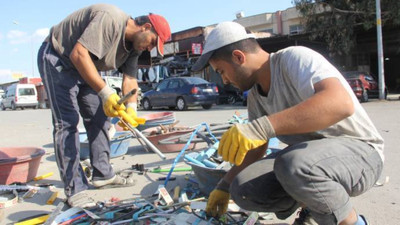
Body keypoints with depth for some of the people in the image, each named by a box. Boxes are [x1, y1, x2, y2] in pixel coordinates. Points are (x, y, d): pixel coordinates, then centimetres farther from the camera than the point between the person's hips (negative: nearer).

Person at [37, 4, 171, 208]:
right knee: (67, 122, -14)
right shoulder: (110, 19, -30)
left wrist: (131, 110, -20)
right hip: (57, 58, -9)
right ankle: (74, 189, -10)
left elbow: (129, 78, -3)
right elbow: (78, 54, -37)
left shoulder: (134, 45, -1)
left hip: (84, 67, 9)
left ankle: (103, 174, 17)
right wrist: (106, 93, -40)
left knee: (99, 118, 7)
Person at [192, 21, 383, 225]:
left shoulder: (295, 58, -20)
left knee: (292, 164, -38)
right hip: (310, 156, 7)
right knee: (243, 189, -12)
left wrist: (261, 127, -46)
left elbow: (341, 103, -38)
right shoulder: (255, 97, 4)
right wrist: (224, 187, 17)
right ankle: (313, 206, 11)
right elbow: (255, 148, 16)